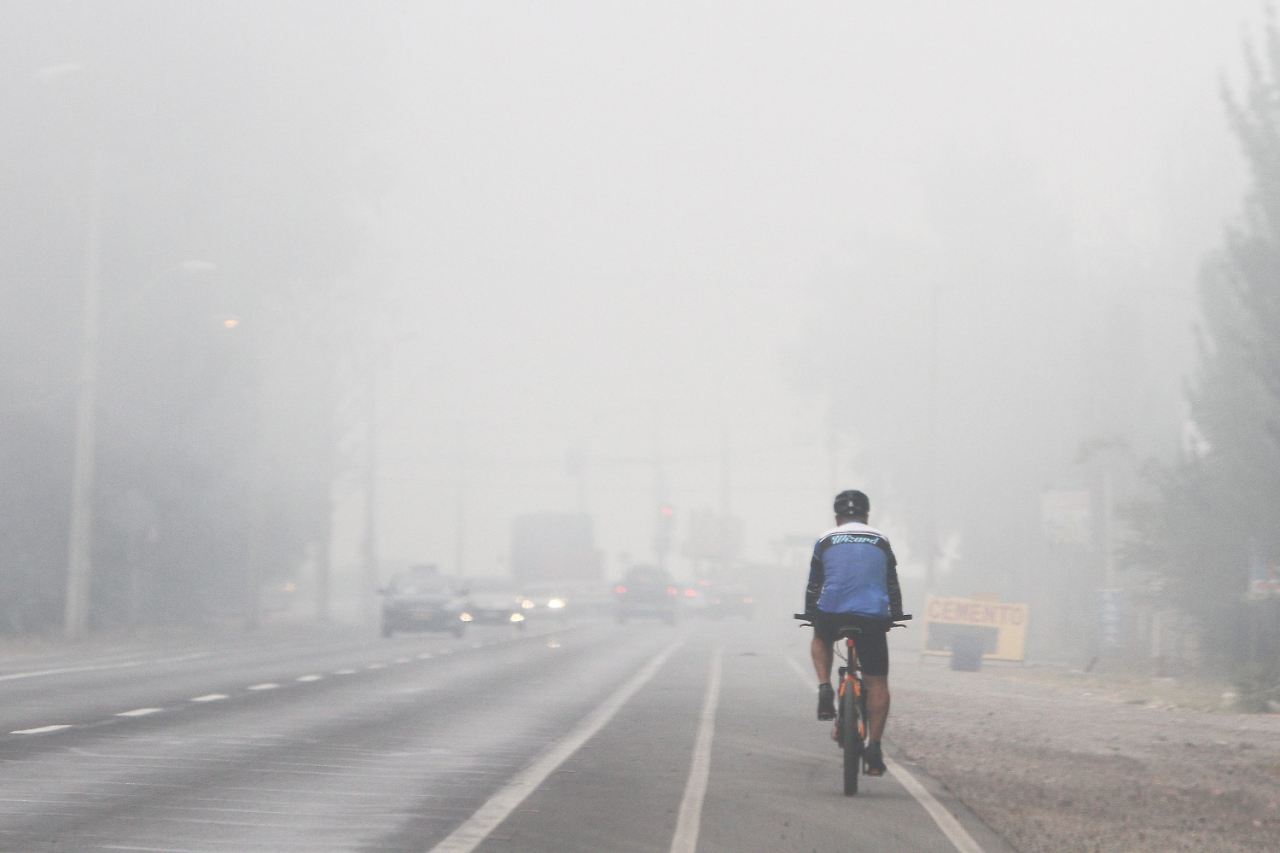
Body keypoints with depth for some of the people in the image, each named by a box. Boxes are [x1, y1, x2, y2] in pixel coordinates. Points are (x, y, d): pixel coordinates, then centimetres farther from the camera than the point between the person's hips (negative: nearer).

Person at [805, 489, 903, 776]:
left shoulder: (826, 540, 13)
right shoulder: (880, 541, 16)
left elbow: (813, 585, 19)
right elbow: (893, 585, 24)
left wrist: (809, 613, 33)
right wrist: (896, 615, 37)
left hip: (831, 612, 0)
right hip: (872, 616, 0)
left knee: (821, 639, 34)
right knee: (877, 683, 6)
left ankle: (825, 688, 10)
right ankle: (874, 747, -3)